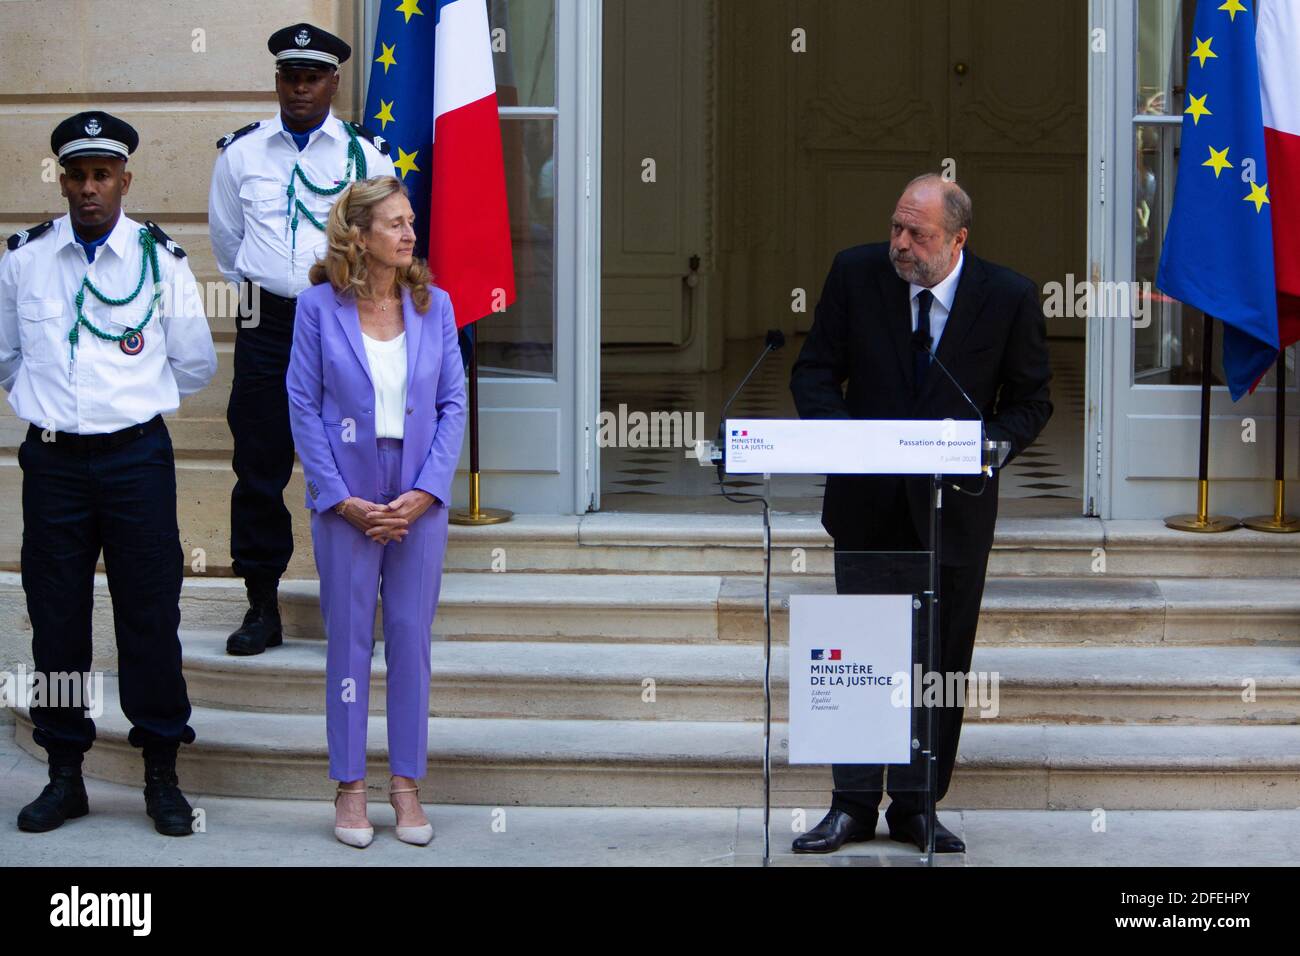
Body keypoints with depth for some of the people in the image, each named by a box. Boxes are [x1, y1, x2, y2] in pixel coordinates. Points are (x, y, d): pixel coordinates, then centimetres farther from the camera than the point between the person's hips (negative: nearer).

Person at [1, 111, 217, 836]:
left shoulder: (161, 260, 0)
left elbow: (195, 364, 9)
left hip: (136, 457, -1)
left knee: (150, 616, 2)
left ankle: (163, 775, 13)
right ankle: (65, 775, 18)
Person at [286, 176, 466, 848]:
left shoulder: (433, 305, 4)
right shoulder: (319, 307, -3)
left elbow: (453, 403, 3)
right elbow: (303, 407, -3)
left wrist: (426, 492, -7)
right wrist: (341, 498, -10)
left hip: (419, 499, 2)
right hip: (346, 497, -2)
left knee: (411, 635, 6)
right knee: (349, 637, 4)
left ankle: (406, 784, 16)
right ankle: (349, 786, 14)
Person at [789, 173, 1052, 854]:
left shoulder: (1009, 297, -9)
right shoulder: (855, 273, -5)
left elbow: (1030, 400, 1)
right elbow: (814, 371, 2)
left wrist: (990, 446, -18)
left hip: (955, 501, -1)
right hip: (867, 498, 1)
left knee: (940, 660, 6)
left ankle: (916, 808, 17)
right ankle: (853, 805, 13)